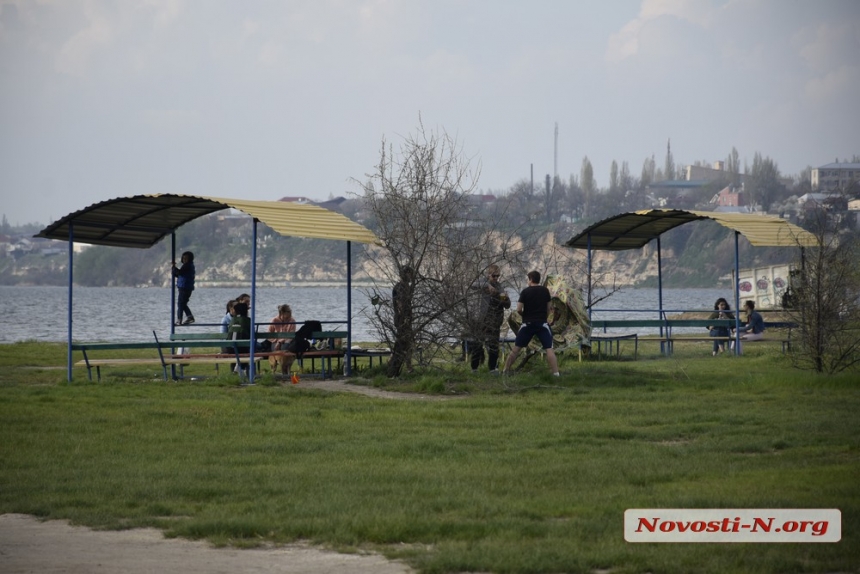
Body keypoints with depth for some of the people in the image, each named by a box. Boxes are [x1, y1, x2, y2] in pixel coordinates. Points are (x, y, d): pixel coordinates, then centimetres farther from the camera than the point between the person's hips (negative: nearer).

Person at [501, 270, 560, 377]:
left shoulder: (525, 291, -4)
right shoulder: (545, 290, 2)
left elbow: (519, 309, -8)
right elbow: (549, 307, 7)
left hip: (528, 323, 0)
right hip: (542, 323, 0)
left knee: (516, 348, 11)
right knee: (549, 349, -5)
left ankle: (506, 370, 15)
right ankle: (555, 373, -16)